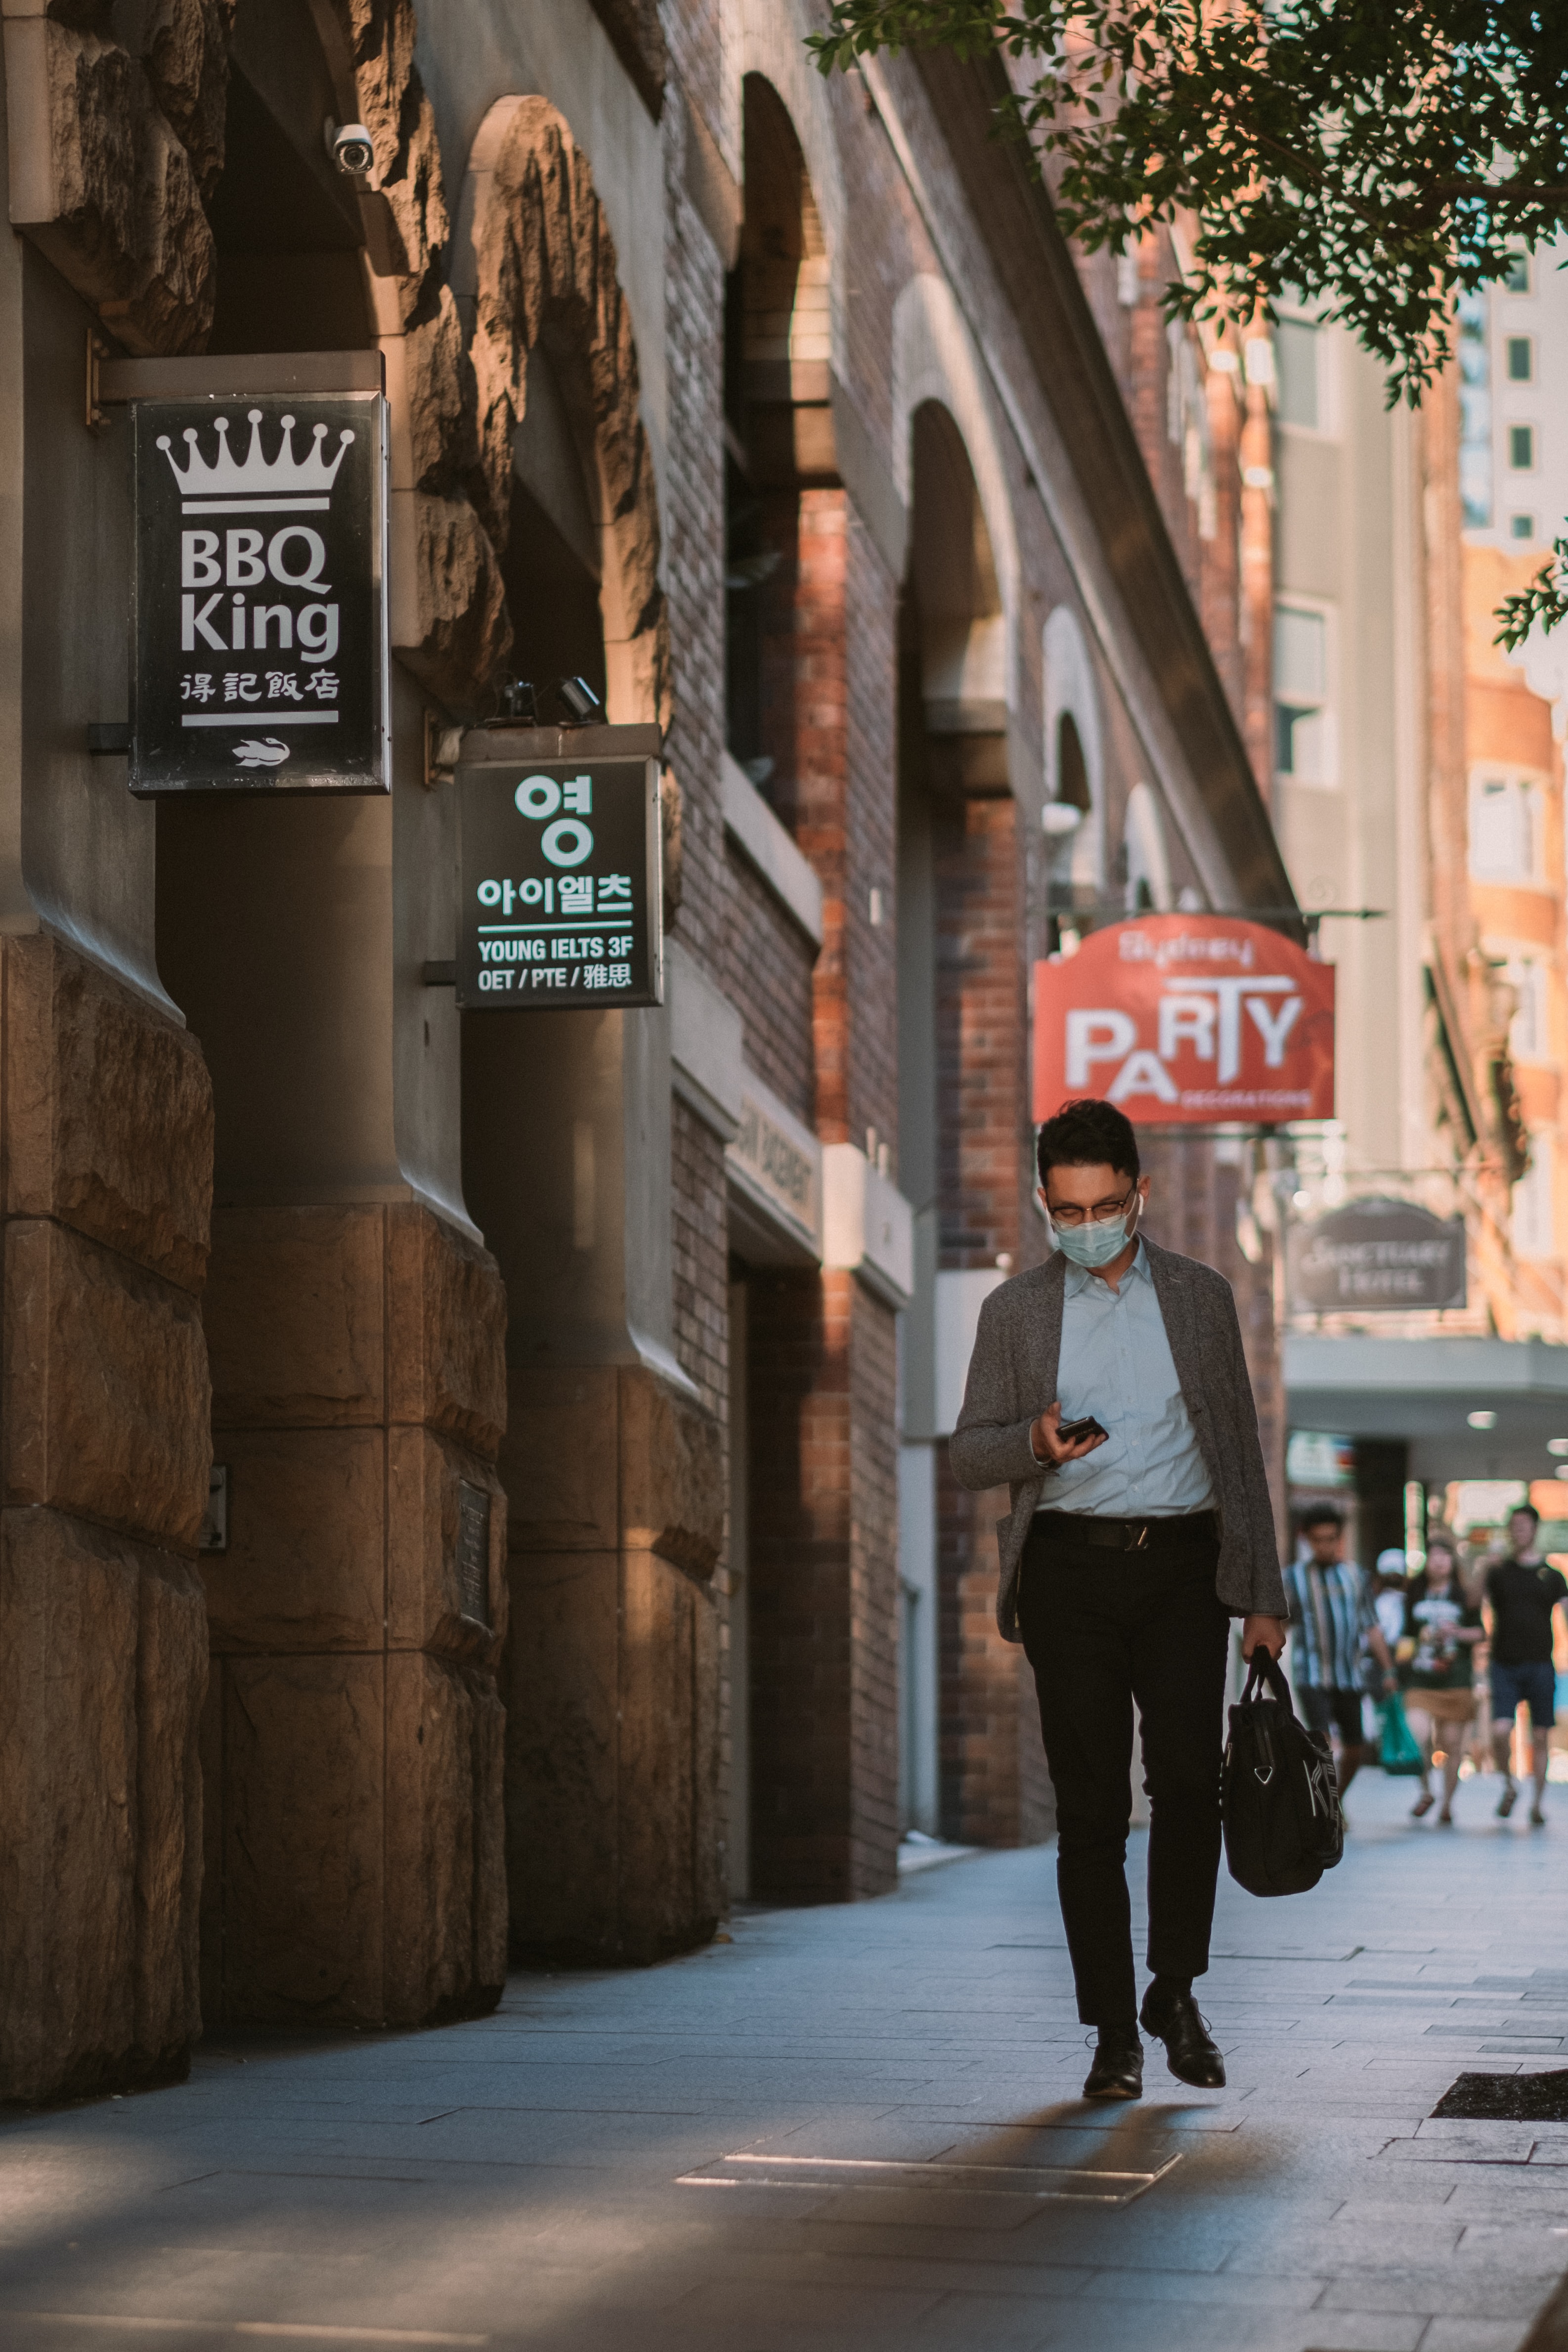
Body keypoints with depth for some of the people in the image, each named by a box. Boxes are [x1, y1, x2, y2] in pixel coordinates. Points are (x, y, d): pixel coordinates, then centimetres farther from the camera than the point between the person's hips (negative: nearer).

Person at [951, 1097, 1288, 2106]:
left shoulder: (1201, 1296, 11)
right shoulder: (1016, 1311, 9)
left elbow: (1240, 1446, 12)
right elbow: (971, 1454, 7)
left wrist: (1264, 1593, 8)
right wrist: (1035, 1441, -16)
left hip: (1181, 1566, 0)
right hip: (1072, 1567, 0)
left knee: (1188, 1777, -13)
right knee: (1092, 1805, -3)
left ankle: (1175, 1990, 7)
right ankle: (1114, 2031, 4)